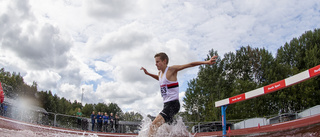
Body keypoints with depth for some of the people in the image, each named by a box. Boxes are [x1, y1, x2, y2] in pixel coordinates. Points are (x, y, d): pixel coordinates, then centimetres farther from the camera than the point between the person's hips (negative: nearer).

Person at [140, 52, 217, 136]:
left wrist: (206, 62, -17)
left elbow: (190, 65, -11)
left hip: (173, 104, -9)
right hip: (166, 104, 9)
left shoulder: (171, 69, -9)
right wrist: (148, 74, 31)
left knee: (154, 125, -24)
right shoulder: (160, 73, 14)